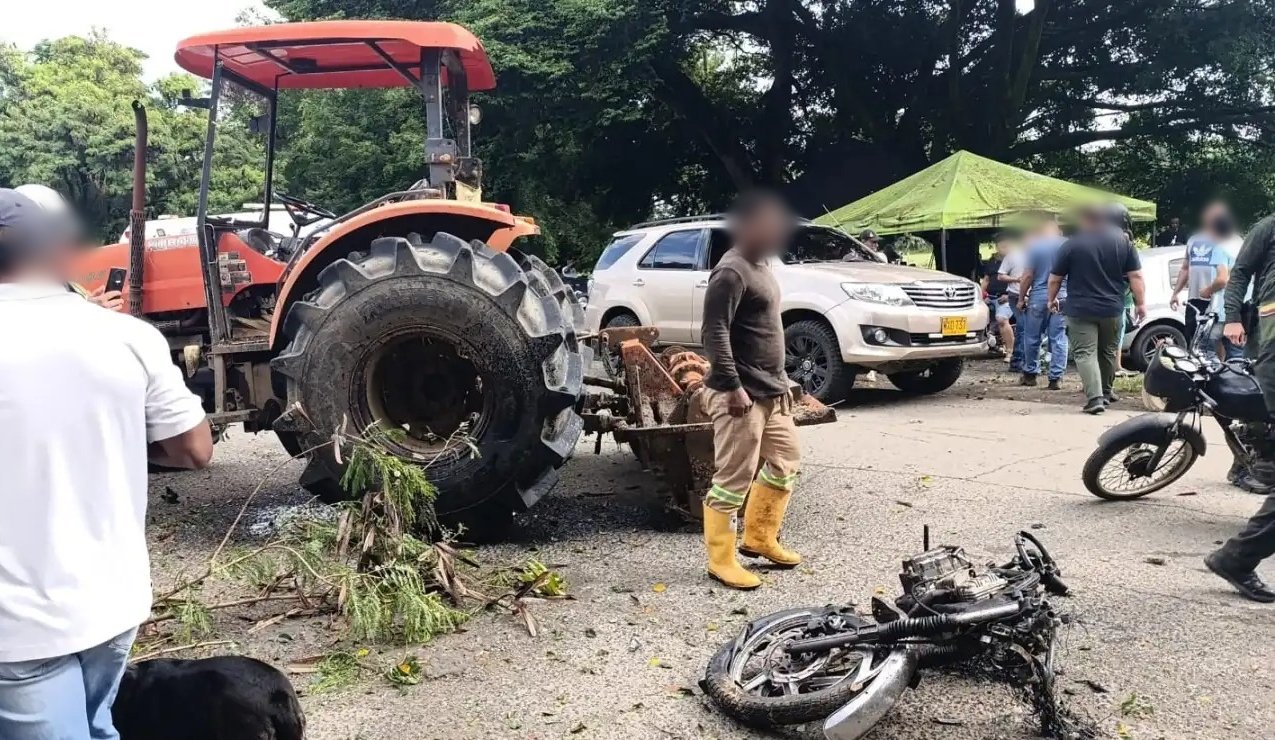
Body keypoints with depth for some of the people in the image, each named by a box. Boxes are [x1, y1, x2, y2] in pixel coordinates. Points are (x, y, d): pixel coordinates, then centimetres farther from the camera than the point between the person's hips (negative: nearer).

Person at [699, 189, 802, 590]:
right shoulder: (731, 273, -15)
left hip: (772, 392, 10)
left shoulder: (761, 266, 15)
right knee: (734, 479, -4)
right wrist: (733, 388, -25)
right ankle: (721, 560, 7)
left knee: (785, 461, 18)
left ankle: (759, 538, 31)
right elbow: (715, 334, -21)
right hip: (741, 395, -10)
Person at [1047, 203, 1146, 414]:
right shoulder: (1123, 242, 2)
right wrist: (1140, 303, 5)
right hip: (1112, 309, 4)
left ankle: (1095, 398, -17)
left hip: (1080, 310, -4)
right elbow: (1136, 276, 0)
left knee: (1085, 353, -3)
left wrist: (1052, 299, 14)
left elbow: (1055, 279, -2)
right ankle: (1105, 392, 34)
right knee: (1108, 352, 20)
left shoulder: (1071, 245, -7)